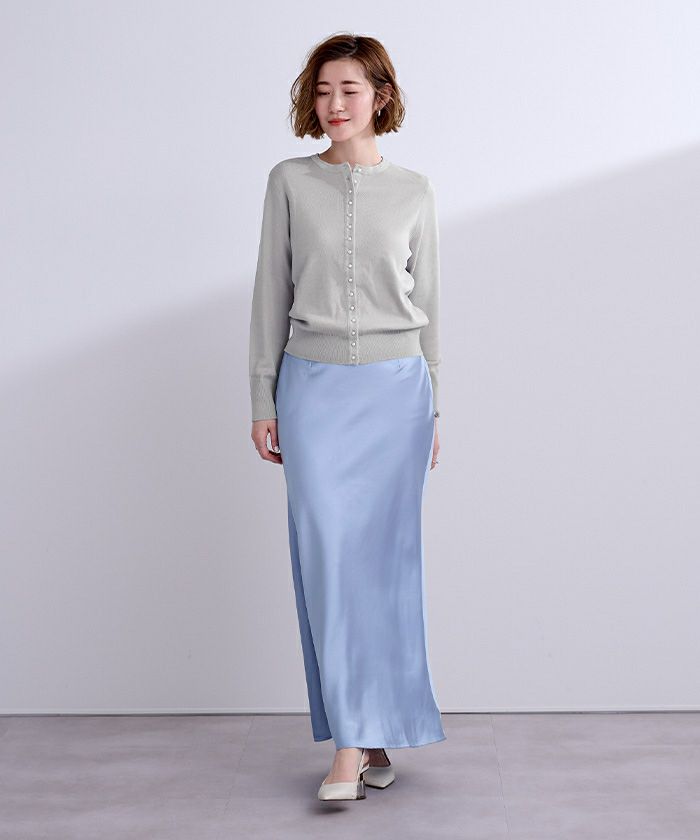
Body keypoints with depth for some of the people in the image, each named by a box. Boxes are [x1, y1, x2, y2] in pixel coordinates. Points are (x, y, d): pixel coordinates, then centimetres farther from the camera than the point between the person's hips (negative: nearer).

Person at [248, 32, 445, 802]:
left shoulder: (413, 191, 7)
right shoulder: (290, 183, 5)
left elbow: (426, 299, 10)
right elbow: (272, 294, 6)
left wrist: (432, 408, 9)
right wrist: (263, 401, 1)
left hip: (396, 385, 1)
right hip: (314, 385, 0)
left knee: (388, 557, 2)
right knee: (328, 554, -7)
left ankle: (378, 728, 15)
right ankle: (352, 740, -1)